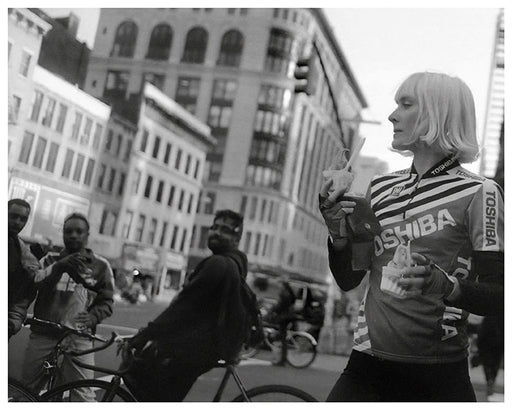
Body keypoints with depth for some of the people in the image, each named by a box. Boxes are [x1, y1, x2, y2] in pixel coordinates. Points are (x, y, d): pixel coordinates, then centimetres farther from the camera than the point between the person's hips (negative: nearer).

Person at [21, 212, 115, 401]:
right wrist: (61, 266, -23)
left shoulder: (100, 265, 9)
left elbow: (106, 301, 8)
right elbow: (35, 284, -6)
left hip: (78, 338, -2)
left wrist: (93, 316, -12)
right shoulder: (50, 259, 13)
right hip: (42, 335, 2)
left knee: (83, 396, -9)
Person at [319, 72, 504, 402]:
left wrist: (445, 285, -28)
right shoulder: (380, 188, 7)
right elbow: (348, 281, 10)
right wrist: (338, 232, -8)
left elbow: (498, 297, -10)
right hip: (367, 367, 4)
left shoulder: (478, 193, -7)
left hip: (438, 375, -3)